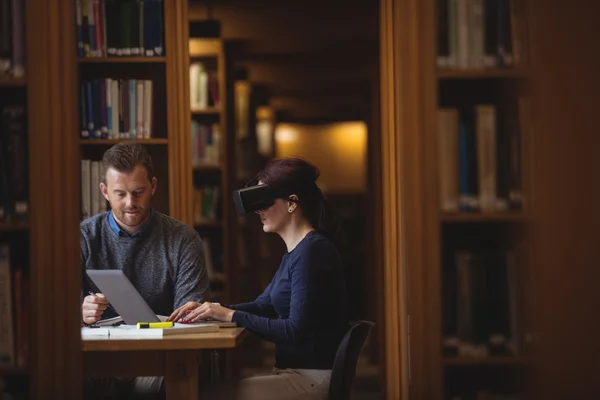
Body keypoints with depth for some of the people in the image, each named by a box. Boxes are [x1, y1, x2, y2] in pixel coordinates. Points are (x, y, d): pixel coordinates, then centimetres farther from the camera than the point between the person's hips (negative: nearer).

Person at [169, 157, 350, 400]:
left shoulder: (312, 251, -16)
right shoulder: (296, 251, 16)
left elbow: (296, 331, -21)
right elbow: (262, 306, 22)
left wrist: (231, 315, -16)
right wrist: (212, 310, 6)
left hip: (314, 379, -10)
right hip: (295, 371, 10)